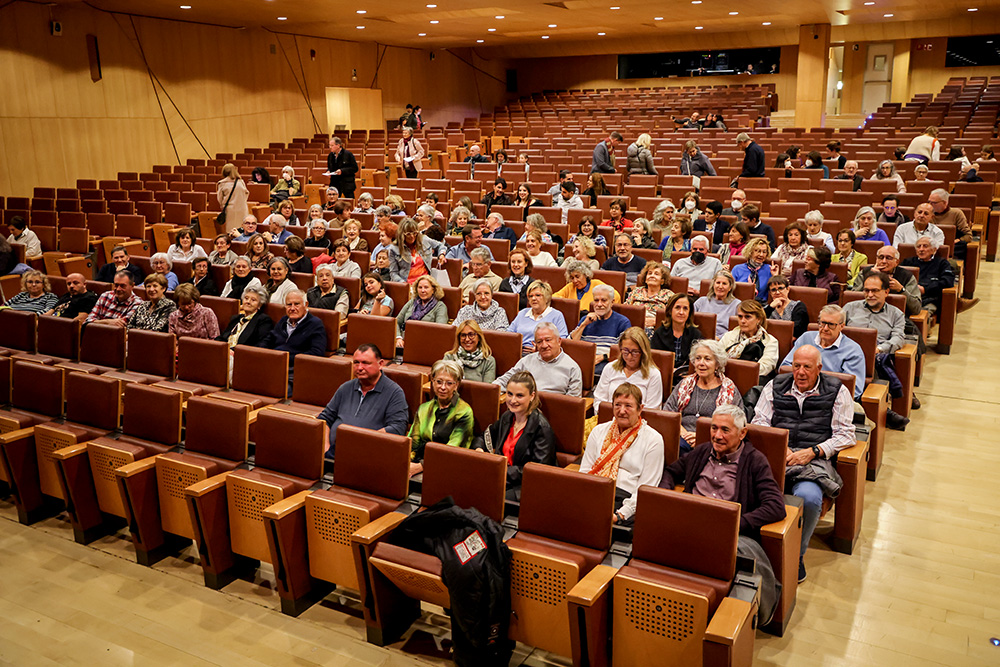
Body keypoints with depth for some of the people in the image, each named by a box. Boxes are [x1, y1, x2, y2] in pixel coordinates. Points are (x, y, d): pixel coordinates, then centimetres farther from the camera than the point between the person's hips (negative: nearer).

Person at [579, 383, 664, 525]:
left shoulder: (653, 440, 6)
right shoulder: (599, 431, 19)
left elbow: (646, 488, -1)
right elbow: (585, 471, 14)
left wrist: (621, 514, -15)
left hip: (625, 499, -4)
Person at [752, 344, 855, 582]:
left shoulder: (837, 391, 11)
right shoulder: (775, 386, 17)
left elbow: (845, 435, 6)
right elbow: (759, 422, 14)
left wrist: (812, 451, -8)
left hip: (814, 460, -2)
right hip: (776, 456, 2)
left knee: (809, 498, -35)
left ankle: (796, 554, -9)